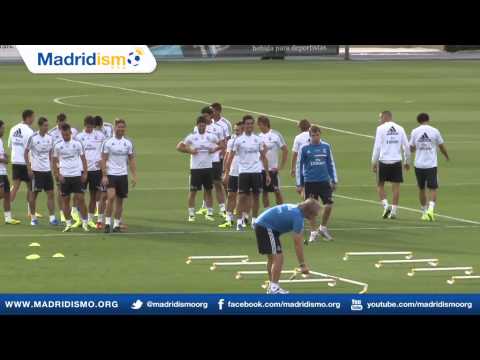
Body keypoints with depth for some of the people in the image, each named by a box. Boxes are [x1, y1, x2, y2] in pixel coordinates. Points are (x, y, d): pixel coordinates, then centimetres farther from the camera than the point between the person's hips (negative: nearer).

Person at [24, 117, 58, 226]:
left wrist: (51, 166, 10)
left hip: (47, 170, 4)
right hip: (36, 170, -4)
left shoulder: (50, 138, 5)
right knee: (34, 193, 2)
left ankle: (52, 217, 0)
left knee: (50, 193, -1)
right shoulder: (33, 138, -8)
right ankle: (33, 218, 12)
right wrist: (29, 168, -9)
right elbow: (26, 152, -4)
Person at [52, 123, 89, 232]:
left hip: (77, 175, -1)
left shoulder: (77, 144, 2)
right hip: (64, 176, 1)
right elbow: (54, 162, 8)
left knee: (80, 198, -6)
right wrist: (58, 174, -3)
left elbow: (83, 159, 6)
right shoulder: (58, 146, 3)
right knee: (65, 200, 3)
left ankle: (84, 222, 2)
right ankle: (68, 224, 10)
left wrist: (85, 173, -2)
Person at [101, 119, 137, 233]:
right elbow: (103, 160, -4)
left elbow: (132, 160, 9)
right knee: (111, 197, -19)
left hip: (123, 175, 4)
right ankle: (107, 222, -10)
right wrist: (104, 176, -12)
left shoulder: (128, 143, 6)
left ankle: (116, 224, 14)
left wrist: (134, 176, 2)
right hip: (110, 174, -4)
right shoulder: (108, 142, -4)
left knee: (120, 200, 6)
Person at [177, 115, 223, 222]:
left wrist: (215, 149, -3)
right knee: (193, 191, 0)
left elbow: (221, 144, 14)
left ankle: (209, 213, 14)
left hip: (208, 167, 2)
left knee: (208, 190, 7)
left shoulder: (211, 136, 4)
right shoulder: (192, 137, -2)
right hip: (195, 168, -2)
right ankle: (191, 214, 5)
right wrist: (190, 151, -12)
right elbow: (179, 147, -1)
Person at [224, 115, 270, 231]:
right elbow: (231, 157, -2)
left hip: (256, 171, 3)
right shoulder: (239, 140, -1)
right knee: (242, 196, -5)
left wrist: (267, 174, 8)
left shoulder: (258, 139, 7)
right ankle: (239, 221, 0)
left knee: (256, 196, 5)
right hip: (243, 171, -3)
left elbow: (264, 157, 11)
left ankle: (254, 220, 14)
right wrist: (227, 172, -9)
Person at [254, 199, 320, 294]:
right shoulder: (298, 217, -19)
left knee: (272, 258, 19)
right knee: (278, 257, -12)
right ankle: (274, 289, -11)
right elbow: (297, 243, -18)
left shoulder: (297, 210, 10)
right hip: (266, 227, -11)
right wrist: (302, 265, -12)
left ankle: (271, 286, 28)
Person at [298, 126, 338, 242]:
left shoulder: (326, 147, 5)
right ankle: (313, 232, 13)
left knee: (329, 204, -6)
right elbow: (300, 166, 4)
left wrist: (334, 180, 10)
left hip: (324, 181, 1)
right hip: (310, 182, -1)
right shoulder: (305, 148, -1)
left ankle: (323, 228, 14)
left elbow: (331, 164, 12)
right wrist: (300, 184, 3)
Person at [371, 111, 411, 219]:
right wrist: (407, 162, 18)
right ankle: (394, 211, 4)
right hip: (397, 161, 3)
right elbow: (406, 146, 8)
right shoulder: (400, 129, 8)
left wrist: (374, 162, -2)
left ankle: (385, 205, -6)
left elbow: (377, 147, -7)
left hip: (384, 160, -3)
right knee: (396, 186, 5)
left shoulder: (381, 128, -3)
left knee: (380, 185, 11)